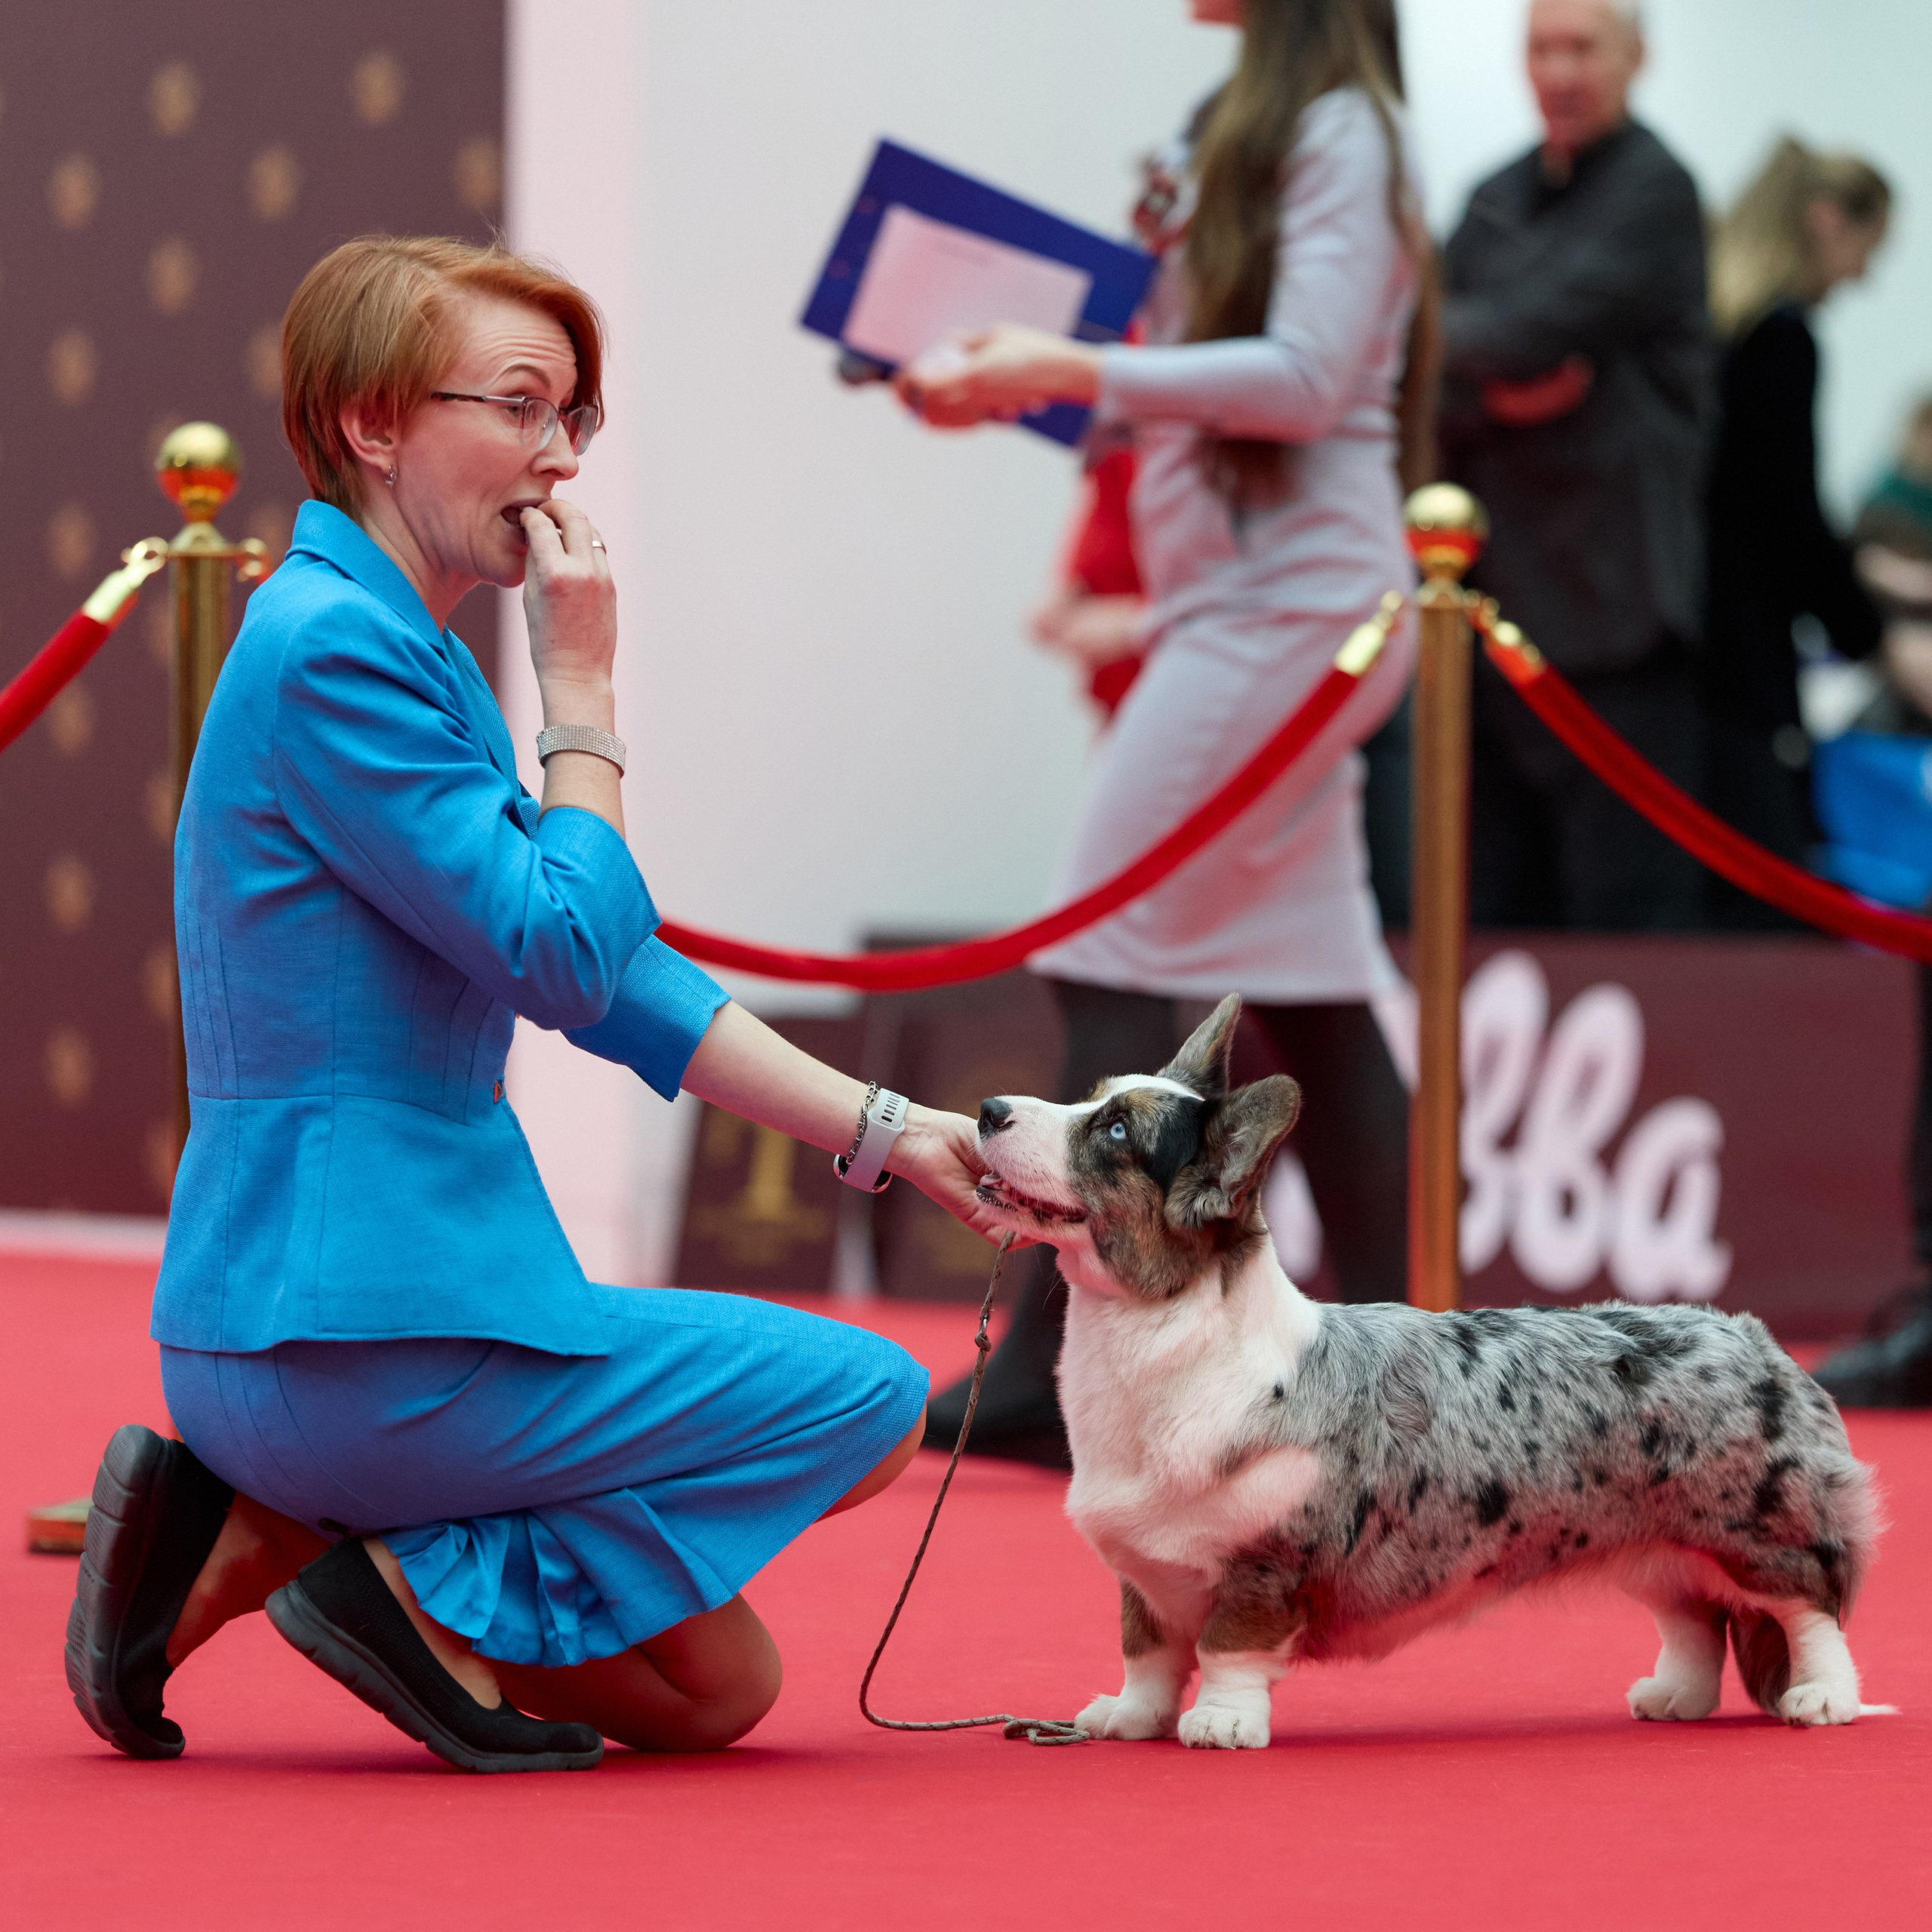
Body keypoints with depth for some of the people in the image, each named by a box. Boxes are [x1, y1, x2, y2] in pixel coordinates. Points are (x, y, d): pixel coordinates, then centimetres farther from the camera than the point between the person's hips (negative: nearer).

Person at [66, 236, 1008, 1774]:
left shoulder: (411, 651, 16)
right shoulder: (334, 650, -15)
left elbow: (623, 984, 17)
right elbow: (569, 954, -18)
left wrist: (888, 1131, 12)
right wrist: (579, 686, -8)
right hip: (362, 1337, -10)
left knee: (714, 1691, 14)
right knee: (873, 1403, -3)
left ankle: (249, 1535, 9)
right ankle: (428, 1578, -5)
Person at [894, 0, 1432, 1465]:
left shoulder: (1339, 132, -10)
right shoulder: (1251, 126, 17)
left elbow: (1306, 374, -19)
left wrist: (1072, 369, -21)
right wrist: (1014, 386, 7)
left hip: (1288, 601, -9)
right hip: (1248, 597, 9)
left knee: (1111, 960, -10)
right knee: (1308, 990, 7)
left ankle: (1052, 1378, -9)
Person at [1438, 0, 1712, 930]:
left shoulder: (1653, 189, -6)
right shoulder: (1499, 200, 15)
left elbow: (1531, 331, -17)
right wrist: (1490, 399, -12)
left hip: (1609, 608, -7)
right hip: (1496, 600, 7)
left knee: (1625, 904, -7)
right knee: (1493, 912, 8)